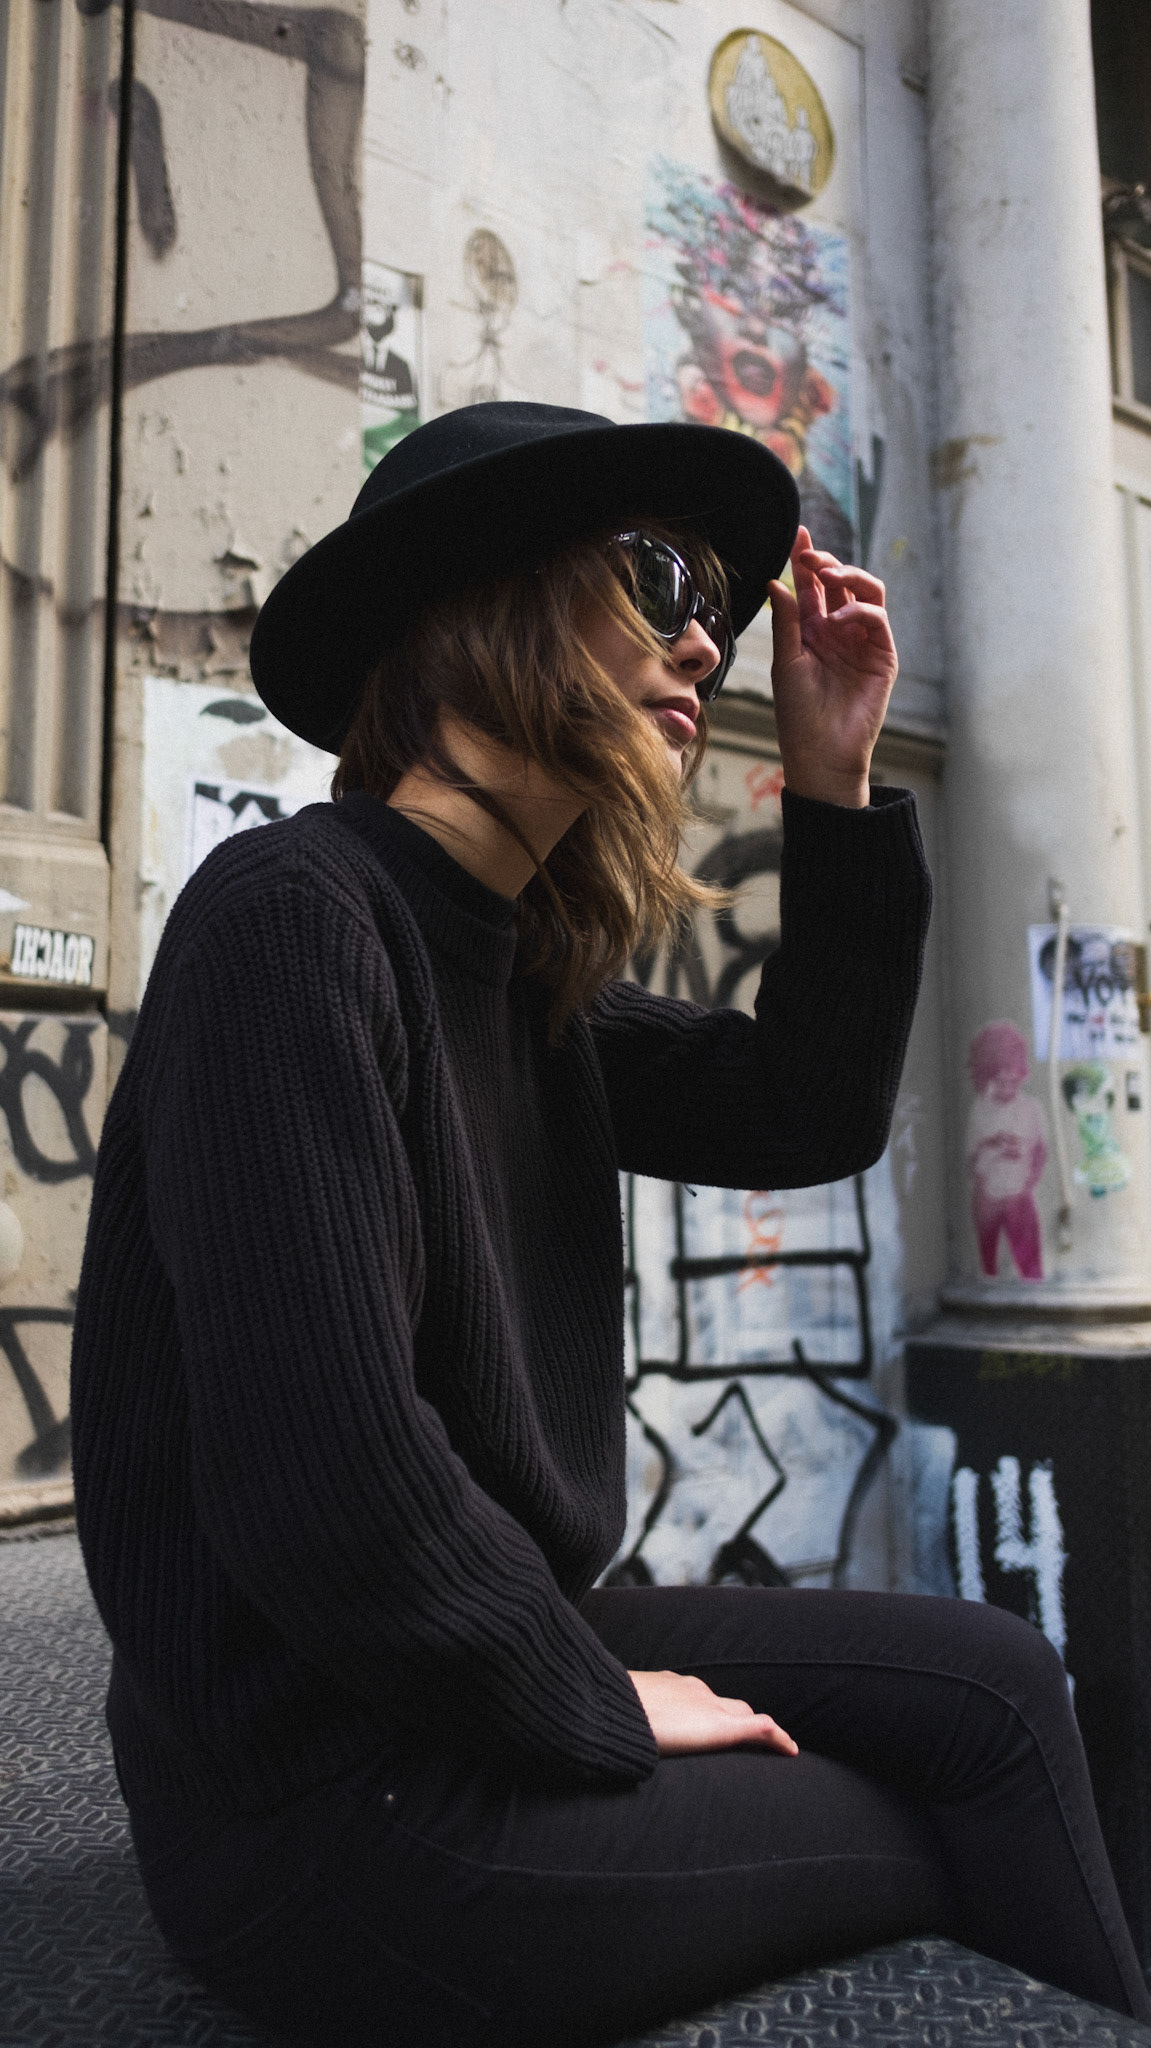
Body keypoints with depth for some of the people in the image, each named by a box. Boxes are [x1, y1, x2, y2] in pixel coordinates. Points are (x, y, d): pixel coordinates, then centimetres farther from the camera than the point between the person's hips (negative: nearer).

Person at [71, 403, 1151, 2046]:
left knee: (990, 1688, 9)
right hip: (338, 1807, -8)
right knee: (941, 1851, 6)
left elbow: (808, 1119, 8)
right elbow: (324, 1492, -30)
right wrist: (598, 1711, -13)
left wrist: (835, 784, 0)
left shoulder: (529, 970, 4)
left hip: (481, 1661, 8)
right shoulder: (299, 915, -24)